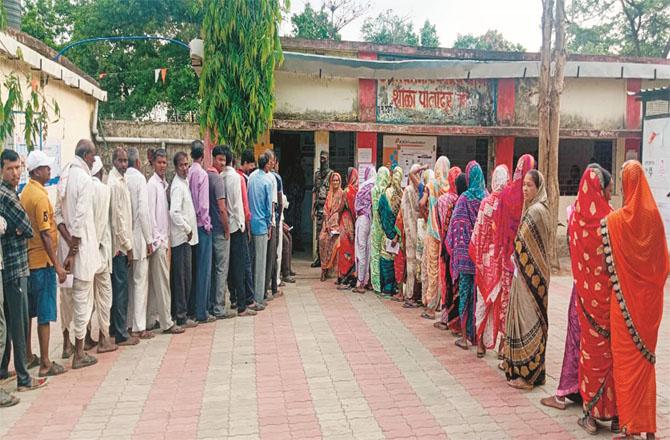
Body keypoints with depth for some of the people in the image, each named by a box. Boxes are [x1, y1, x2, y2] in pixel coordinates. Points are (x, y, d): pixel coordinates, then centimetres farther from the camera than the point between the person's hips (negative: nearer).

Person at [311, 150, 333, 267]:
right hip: (319, 207, 6)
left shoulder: (331, 174, -3)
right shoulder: (317, 174, 16)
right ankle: (319, 258, 13)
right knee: (319, 233, 8)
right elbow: (314, 191, 16)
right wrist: (313, 208, 12)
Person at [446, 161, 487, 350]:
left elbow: (456, 226, -8)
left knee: (465, 291, 3)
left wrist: (452, 247, 4)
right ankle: (476, 333, 19)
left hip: (466, 252, -3)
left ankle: (465, 336, 7)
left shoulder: (464, 199, -10)